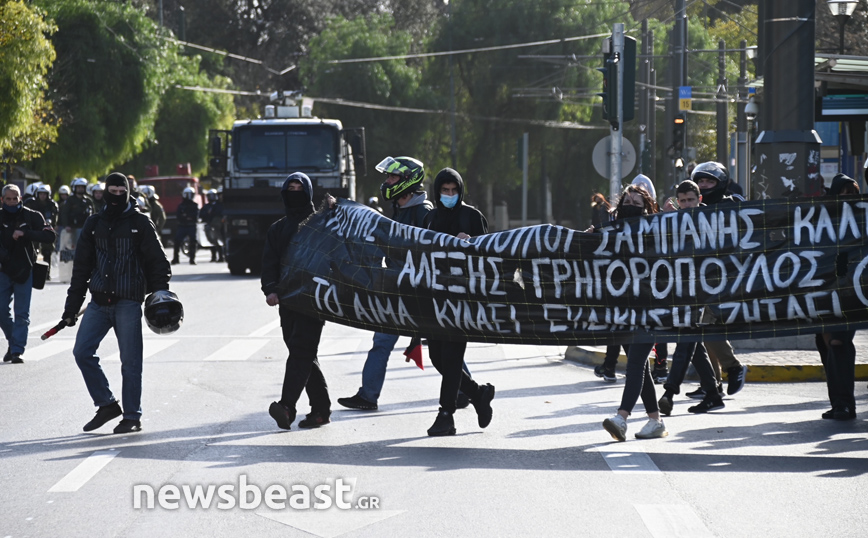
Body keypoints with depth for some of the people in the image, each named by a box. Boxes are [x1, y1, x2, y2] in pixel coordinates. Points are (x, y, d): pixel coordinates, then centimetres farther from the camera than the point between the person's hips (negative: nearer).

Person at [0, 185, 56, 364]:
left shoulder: (32, 217, -1)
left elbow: (50, 236, -9)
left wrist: (25, 233, -19)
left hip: (24, 271, -2)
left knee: (22, 314, -4)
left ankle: (17, 350, -3)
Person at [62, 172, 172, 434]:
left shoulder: (140, 223, 2)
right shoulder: (94, 224, 12)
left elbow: (158, 261, 1)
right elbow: (81, 266, 15)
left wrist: (160, 293, -12)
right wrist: (71, 306, 12)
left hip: (128, 302, -4)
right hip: (98, 302, 4)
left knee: (130, 361, -2)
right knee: (82, 352, -5)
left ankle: (132, 417, 7)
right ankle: (107, 404, 8)